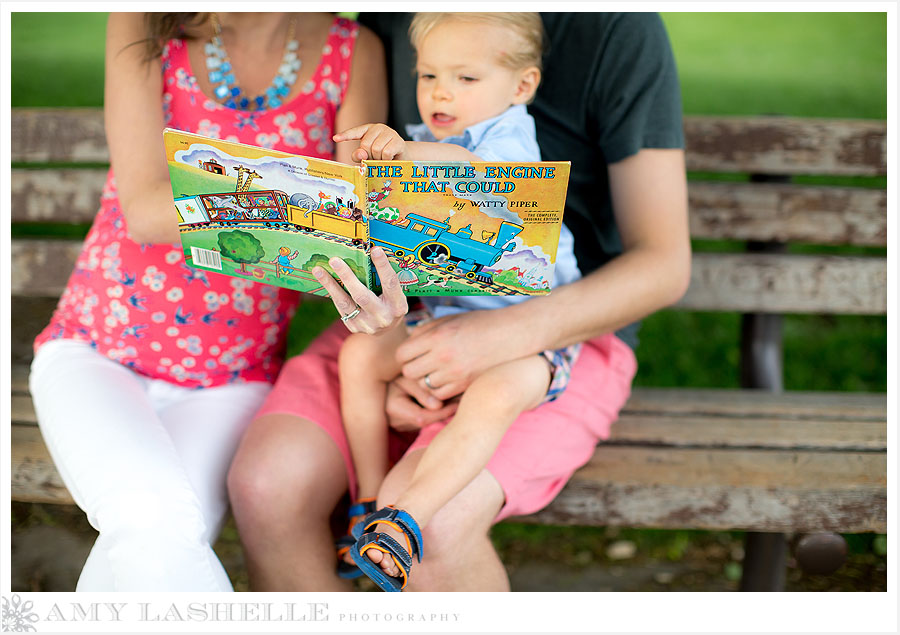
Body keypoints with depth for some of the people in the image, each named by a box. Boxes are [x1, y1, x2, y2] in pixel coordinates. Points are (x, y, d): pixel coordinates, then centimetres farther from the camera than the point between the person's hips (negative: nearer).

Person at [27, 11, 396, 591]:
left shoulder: (354, 53, -2)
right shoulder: (144, 24, -7)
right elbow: (145, 209, -19)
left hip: (232, 380, 1)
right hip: (97, 350, -1)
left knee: (150, 550, -29)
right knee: (155, 520, -32)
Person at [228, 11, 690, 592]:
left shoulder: (619, 27, -10)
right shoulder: (386, 20, 3)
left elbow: (665, 264, -11)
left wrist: (505, 336, -25)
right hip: (405, 331, 5)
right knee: (267, 483, -25)